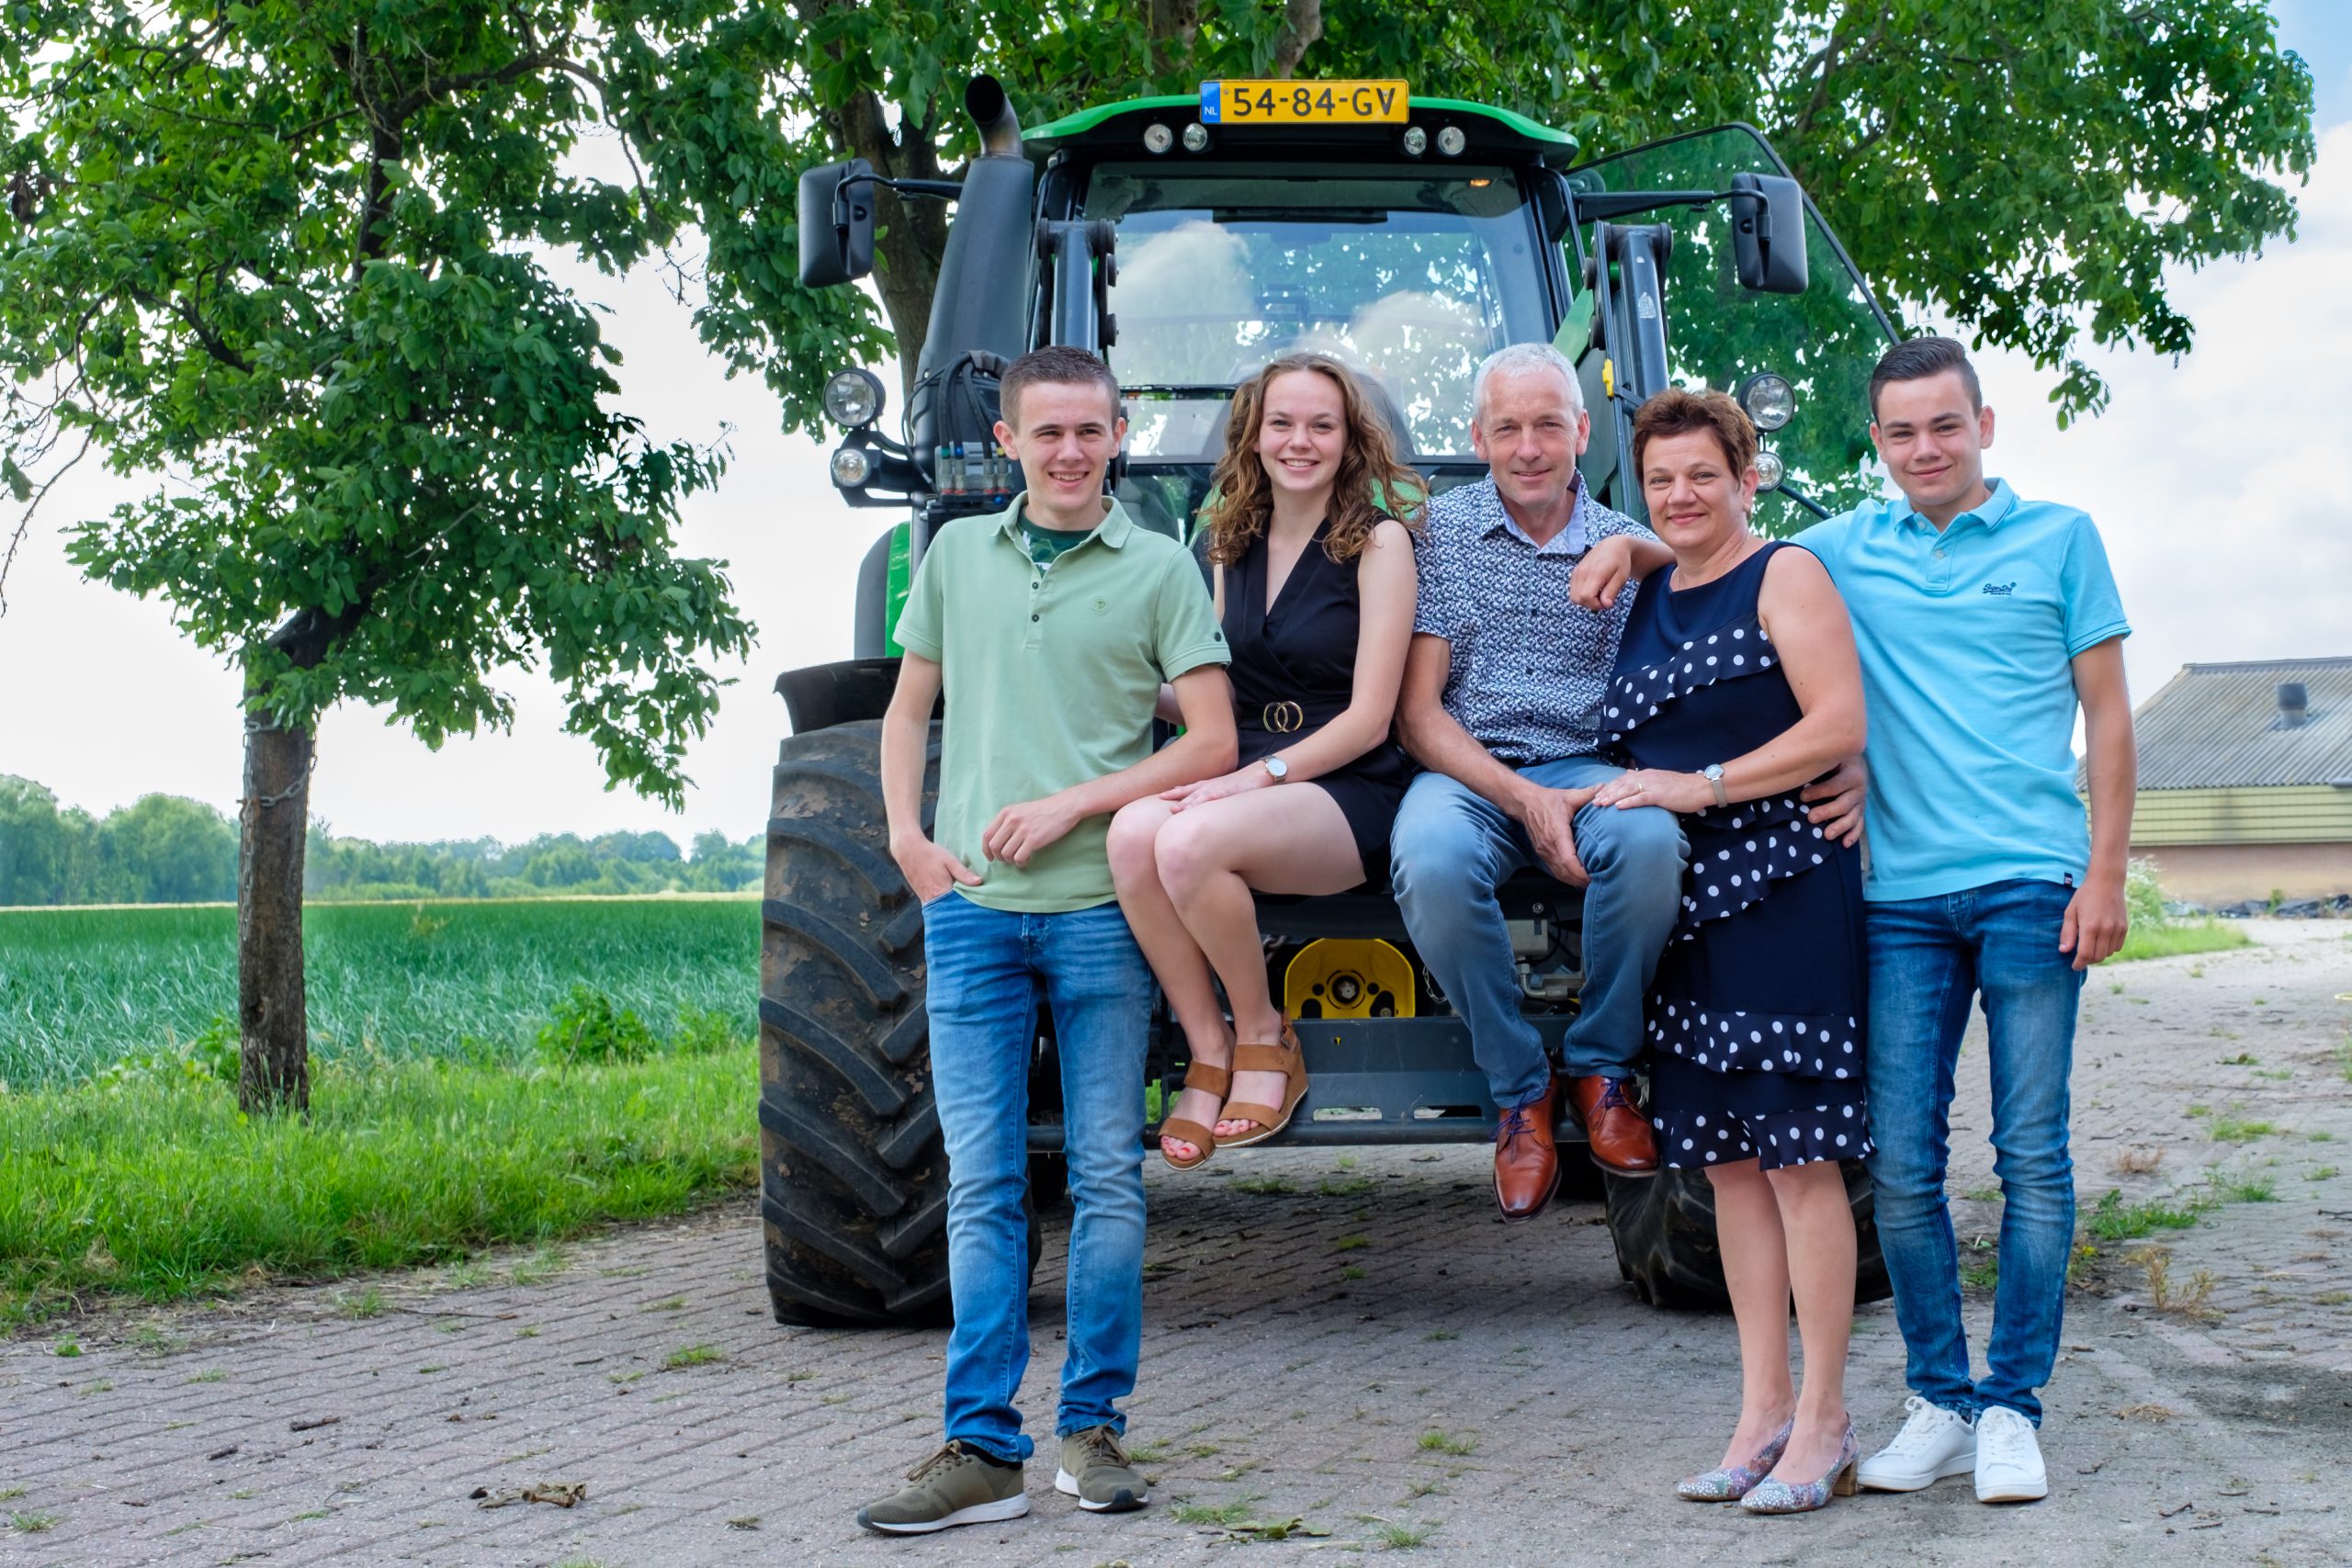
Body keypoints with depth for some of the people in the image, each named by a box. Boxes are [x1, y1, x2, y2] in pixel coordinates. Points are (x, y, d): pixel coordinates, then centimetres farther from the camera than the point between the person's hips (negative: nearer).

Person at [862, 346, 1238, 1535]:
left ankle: (1091, 1427, 12)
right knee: (982, 1183, 1)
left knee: (1106, 1176, 2)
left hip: (1101, 905, -2)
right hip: (970, 905, 2)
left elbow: (1211, 741, -2)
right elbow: (910, 707, 21)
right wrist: (905, 832, 5)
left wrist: (1073, 804, -10)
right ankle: (981, 1448, 3)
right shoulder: (957, 553, 14)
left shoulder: (1160, 568, 4)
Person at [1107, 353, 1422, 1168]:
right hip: (1244, 779, 5)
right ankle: (1207, 1051, -15)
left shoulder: (1378, 541, -2)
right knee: (1132, 833, -29)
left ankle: (1263, 1035, -9)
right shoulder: (1235, 543, 16)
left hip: (1347, 792, -5)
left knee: (1189, 843, -34)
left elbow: (1368, 718, -8)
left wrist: (1257, 777, -18)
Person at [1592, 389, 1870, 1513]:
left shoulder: (1783, 575, -2)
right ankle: (1764, 1408, 15)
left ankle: (1823, 1421, 2)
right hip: (1682, 902, 7)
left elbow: (1838, 726, -12)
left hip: (1784, 890, -7)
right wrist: (1598, 811, 7)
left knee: (1800, 1156, -5)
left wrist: (1700, 786, -14)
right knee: (1727, 1162, 8)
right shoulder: (1645, 600, 18)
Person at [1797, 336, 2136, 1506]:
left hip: (2031, 884, -2)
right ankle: (1940, 1401, 13)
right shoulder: (1842, 550, 11)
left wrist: (2104, 874, -3)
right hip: (1900, 895, 2)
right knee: (1902, 1165, 1)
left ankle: (2011, 1408, 7)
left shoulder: (2058, 538, 7)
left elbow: (2107, 716, 6)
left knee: (2030, 1155, -1)